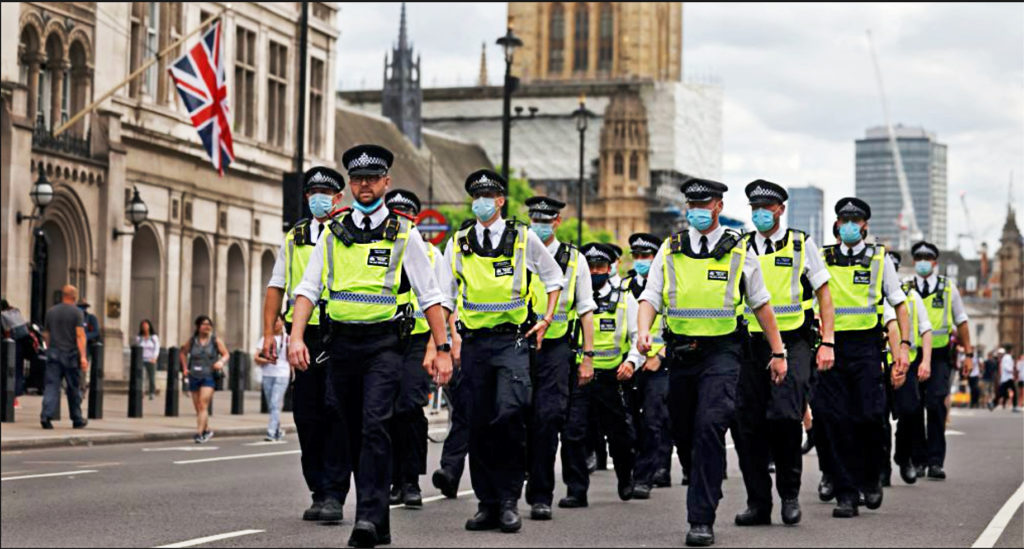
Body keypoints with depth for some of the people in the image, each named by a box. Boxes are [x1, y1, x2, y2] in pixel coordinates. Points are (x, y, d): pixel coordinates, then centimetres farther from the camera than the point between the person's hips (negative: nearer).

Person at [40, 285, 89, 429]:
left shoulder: (51, 312, 10)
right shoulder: (76, 312, -5)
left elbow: (46, 335, 14)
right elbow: (80, 335, -13)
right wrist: (83, 357, -17)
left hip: (53, 353, 3)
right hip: (71, 354, -3)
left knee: (51, 385, -2)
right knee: (74, 388, 8)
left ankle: (46, 415, -19)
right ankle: (77, 420, 17)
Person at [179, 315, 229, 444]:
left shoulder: (215, 341, 1)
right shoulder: (192, 341, 5)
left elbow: (225, 354, 7)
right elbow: (182, 353, 20)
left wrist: (221, 362, -14)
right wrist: (185, 368, 10)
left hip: (209, 377, -3)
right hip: (194, 377, 3)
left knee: (203, 405, -17)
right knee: (198, 407, 9)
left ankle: (199, 433, -21)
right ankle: (207, 430, 29)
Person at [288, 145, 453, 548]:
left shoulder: (404, 234, 3)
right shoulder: (334, 234, 11)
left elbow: (430, 296, 4)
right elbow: (308, 288, 7)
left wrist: (443, 350, -2)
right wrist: (296, 337, -7)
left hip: (384, 344, -4)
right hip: (341, 343, 4)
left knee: (374, 425, -20)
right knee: (354, 435, 7)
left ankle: (368, 517, -23)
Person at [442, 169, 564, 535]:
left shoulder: (524, 237, 4)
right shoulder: (458, 243, 9)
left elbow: (553, 278, 16)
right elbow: (445, 294, 18)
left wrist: (547, 319, 7)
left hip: (513, 339, -3)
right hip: (474, 341, 3)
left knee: (509, 415, -19)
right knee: (479, 423, 3)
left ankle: (509, 500, -9)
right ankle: (487, 504, 11)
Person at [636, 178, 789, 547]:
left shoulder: (738, 251, 3)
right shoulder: (670, 250, 7)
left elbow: (761, 304, 9)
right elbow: (650, 297, 2)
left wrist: (778, 353, 8)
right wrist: (643, 331, -18)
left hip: (721, 353, -3)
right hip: (680, 351, 3)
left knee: (710, 427, -17)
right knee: (684, 431, 10)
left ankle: (701, 519, -15)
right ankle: (707, 485, 38)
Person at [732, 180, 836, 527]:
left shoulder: (801, 244, 5)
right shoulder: (741, 249, 11)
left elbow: (824, 294, 5)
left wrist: (827, 343, -3)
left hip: (793, 343, -3)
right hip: (752, 343, 3)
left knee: (785, 415, -19)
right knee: (748, 424, -1)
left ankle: (789, 493, 0)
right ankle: (758, 503, 9)